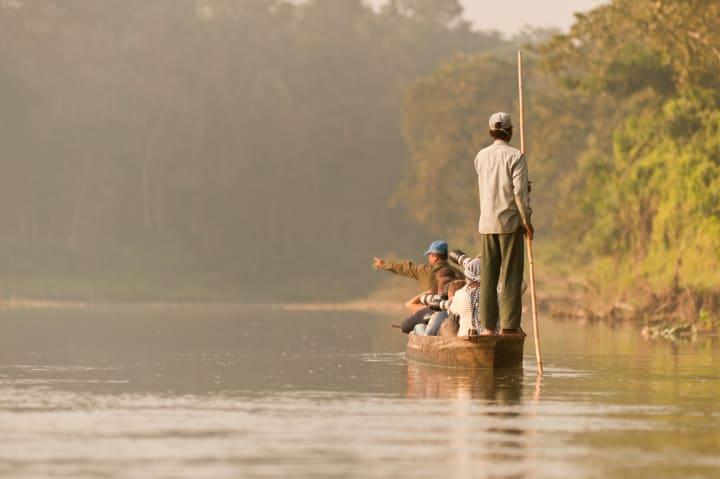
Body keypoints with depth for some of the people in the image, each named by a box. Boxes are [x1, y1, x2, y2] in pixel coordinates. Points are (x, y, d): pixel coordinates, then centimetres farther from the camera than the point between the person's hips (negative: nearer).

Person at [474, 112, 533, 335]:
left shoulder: (481, 156, 8)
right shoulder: (515, 156, -8)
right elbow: (519, 191, -12)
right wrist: (526, 220, -7)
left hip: (486, 223, 5)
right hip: (509, 223, -5)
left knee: (488, 275, 8)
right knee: (511, 274, -1)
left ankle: (488, 325, 8)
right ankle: (508, 325, -4)